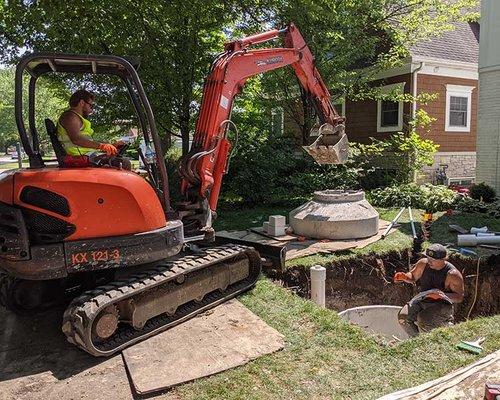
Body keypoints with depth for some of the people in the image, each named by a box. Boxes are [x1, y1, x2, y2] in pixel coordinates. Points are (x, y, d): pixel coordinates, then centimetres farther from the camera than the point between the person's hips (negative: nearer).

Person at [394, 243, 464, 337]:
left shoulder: (452, 274, -20)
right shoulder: (423, 263, -7)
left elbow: (459, 297, -14)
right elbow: (413, 277, 11)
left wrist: (443, 295, -32)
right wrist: (405, 277, -12)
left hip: (442, 305, -5)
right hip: (422, 299, 5)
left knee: (423, 320, -31)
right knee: (403, 316, -16)